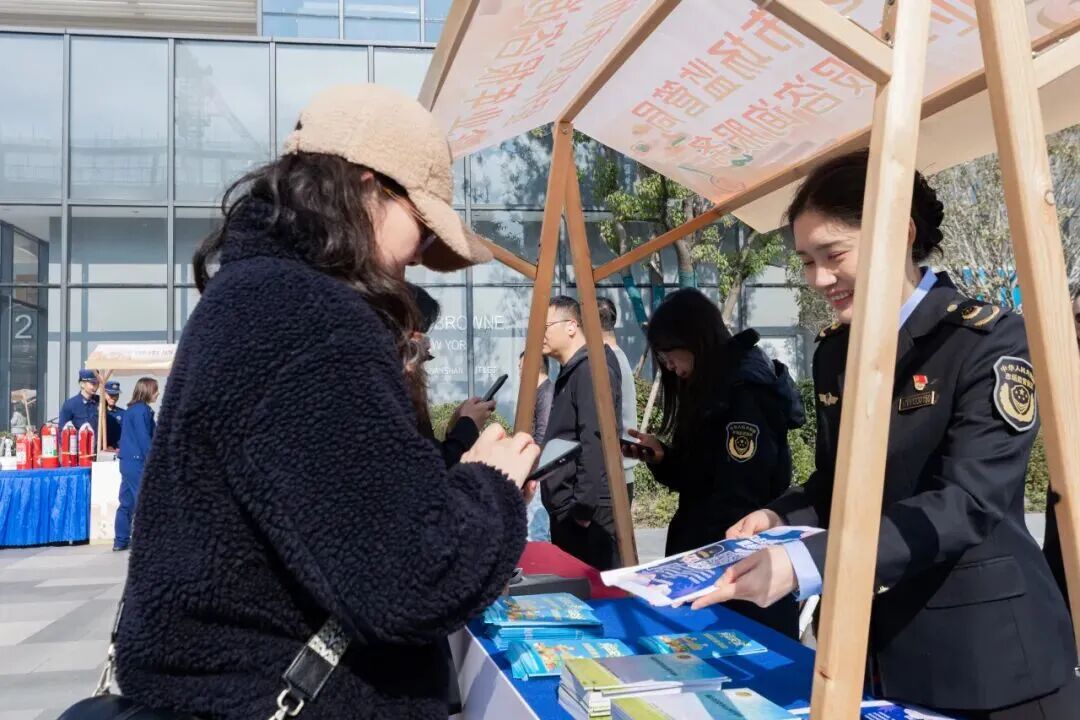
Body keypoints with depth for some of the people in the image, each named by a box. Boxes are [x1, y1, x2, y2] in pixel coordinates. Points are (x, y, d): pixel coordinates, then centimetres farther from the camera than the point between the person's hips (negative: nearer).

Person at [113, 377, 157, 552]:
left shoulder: (131, 409, 14)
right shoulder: (142, 410, -13)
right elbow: (145, 439, -17)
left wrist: (150, 459, 21)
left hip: (127, 462, 9)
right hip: (138, 462, -9)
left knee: (127, 503, 12)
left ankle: (121, 541, 16)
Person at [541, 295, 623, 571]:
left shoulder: (591, 370, -14)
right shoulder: (570, 372, 16)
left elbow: (594, 442, -22)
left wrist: (583, 505, -21)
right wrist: (565, 505, 18)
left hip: (587, 511, -10)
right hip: (566, 510, 10)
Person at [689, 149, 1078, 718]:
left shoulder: (989, 340, -15)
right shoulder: (833, 351, 4)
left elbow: (966, 503, -24)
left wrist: (806, 564, -33)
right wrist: (781, 519, -8)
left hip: (984, 649, -5)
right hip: (869, 641, 6)